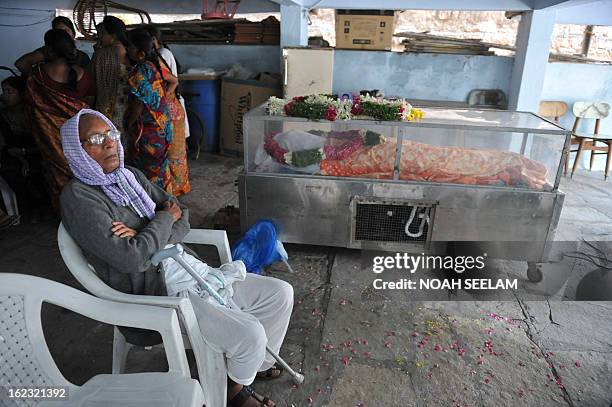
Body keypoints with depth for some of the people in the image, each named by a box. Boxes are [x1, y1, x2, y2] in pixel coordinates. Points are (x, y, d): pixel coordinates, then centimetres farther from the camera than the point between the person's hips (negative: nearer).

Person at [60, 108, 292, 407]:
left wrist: (144, 237, -13)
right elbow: (132, 259, -24)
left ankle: (259, 363, 29)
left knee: (281, 293, 2)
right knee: (249, 335, -22)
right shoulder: (78, 198, -15)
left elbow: (183, 219, 6)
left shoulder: (131, 175, 9)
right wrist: (165, 218, -9)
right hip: (154, 293, -7)